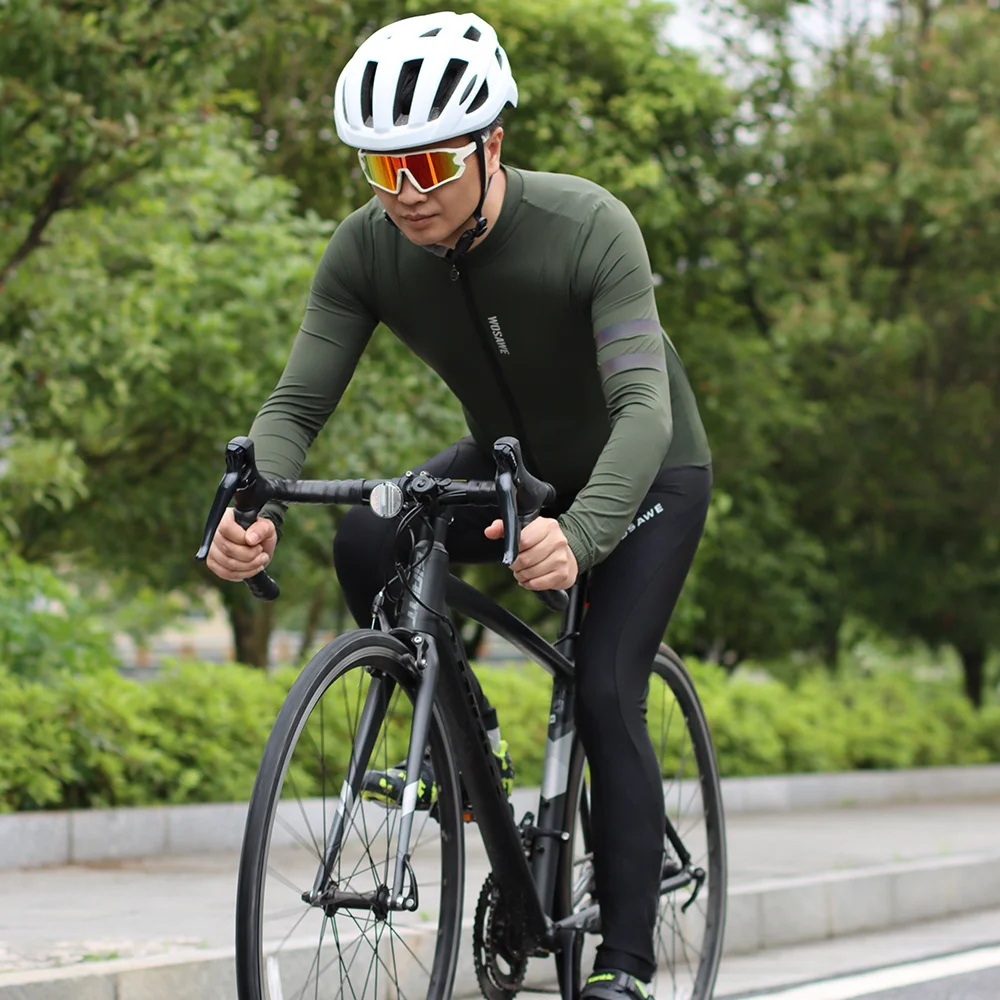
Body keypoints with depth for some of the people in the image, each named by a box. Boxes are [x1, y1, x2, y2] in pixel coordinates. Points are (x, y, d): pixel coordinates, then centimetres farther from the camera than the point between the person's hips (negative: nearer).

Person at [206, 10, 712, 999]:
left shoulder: (587, 227, -34)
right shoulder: (367, 249, -22)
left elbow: (644, 405, -43)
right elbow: (297, 400, -23)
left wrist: (580, 532, -63)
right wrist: (251, 511, -45)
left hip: (643, 474, -4)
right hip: (511, 462, 4)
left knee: (604, 696, -17)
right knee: (368, 541, -24)